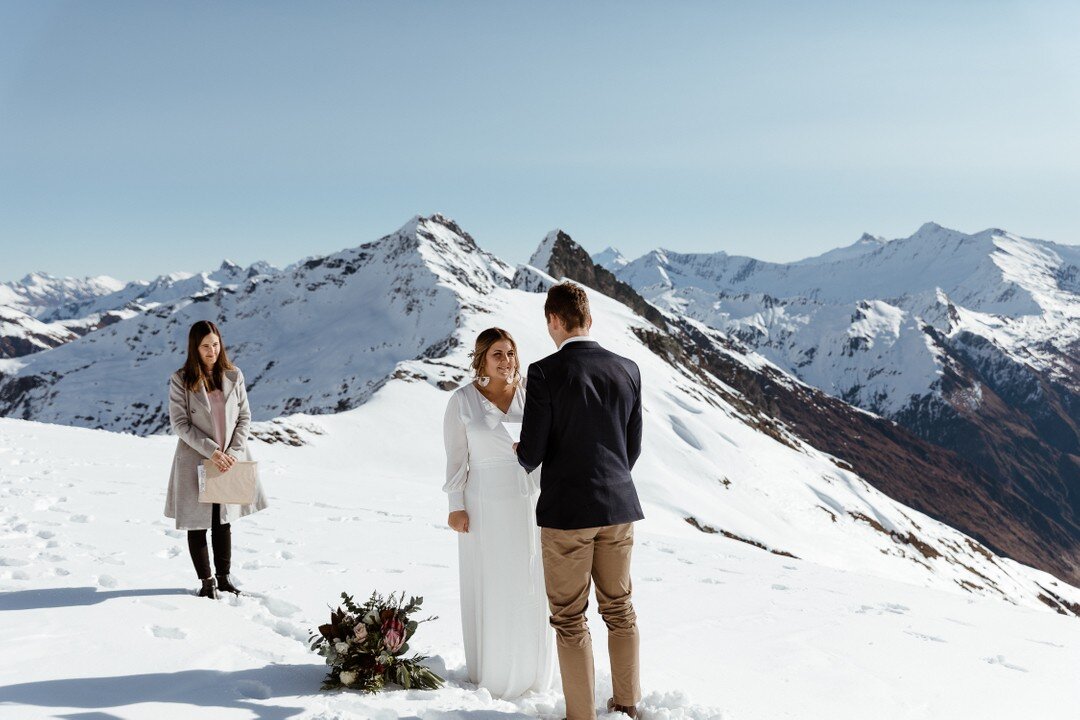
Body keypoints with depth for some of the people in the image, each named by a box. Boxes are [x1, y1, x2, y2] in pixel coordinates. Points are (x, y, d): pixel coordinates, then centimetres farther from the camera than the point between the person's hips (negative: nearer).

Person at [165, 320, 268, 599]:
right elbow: (179, 424, -10)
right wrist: (212, 451, -17)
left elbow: (244, 416, 5)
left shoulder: (234, 376, 1)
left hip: (229, 461, 3)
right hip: (195, 461, -2)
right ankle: (207, 581, 20)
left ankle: (224, 578, 25)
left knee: (223, 521, 13)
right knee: (197, 523, 6)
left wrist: (234, 451, -8)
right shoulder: (180, 380, -7)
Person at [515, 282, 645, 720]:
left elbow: (531, 452, -11)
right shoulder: (627, 370, 2)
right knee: (619, 609, 18)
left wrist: (524, 456, 13)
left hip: (566, 511, -5)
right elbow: (633, 448, 8)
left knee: (570, 619, 7)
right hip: (619, 508, 5)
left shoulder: (545, 373, -13)